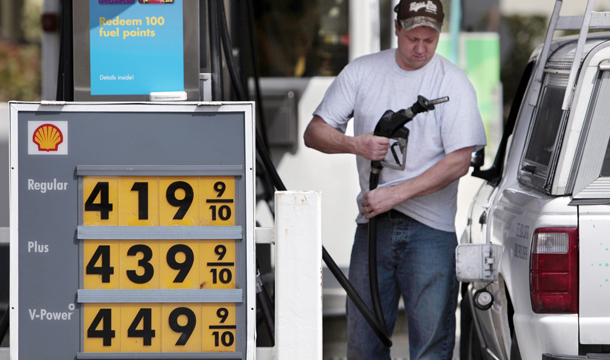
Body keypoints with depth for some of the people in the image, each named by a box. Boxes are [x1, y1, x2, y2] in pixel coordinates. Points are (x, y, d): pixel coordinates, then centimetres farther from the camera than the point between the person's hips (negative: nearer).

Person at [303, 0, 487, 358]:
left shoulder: (453, 83, -1)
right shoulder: (361, 72, 8)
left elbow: (459, 162, -8)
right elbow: (315, 131, 8)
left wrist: (396, 194, -14)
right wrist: (356, 145, -14)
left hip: (430, 229, -3)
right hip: (373, 224, 3)